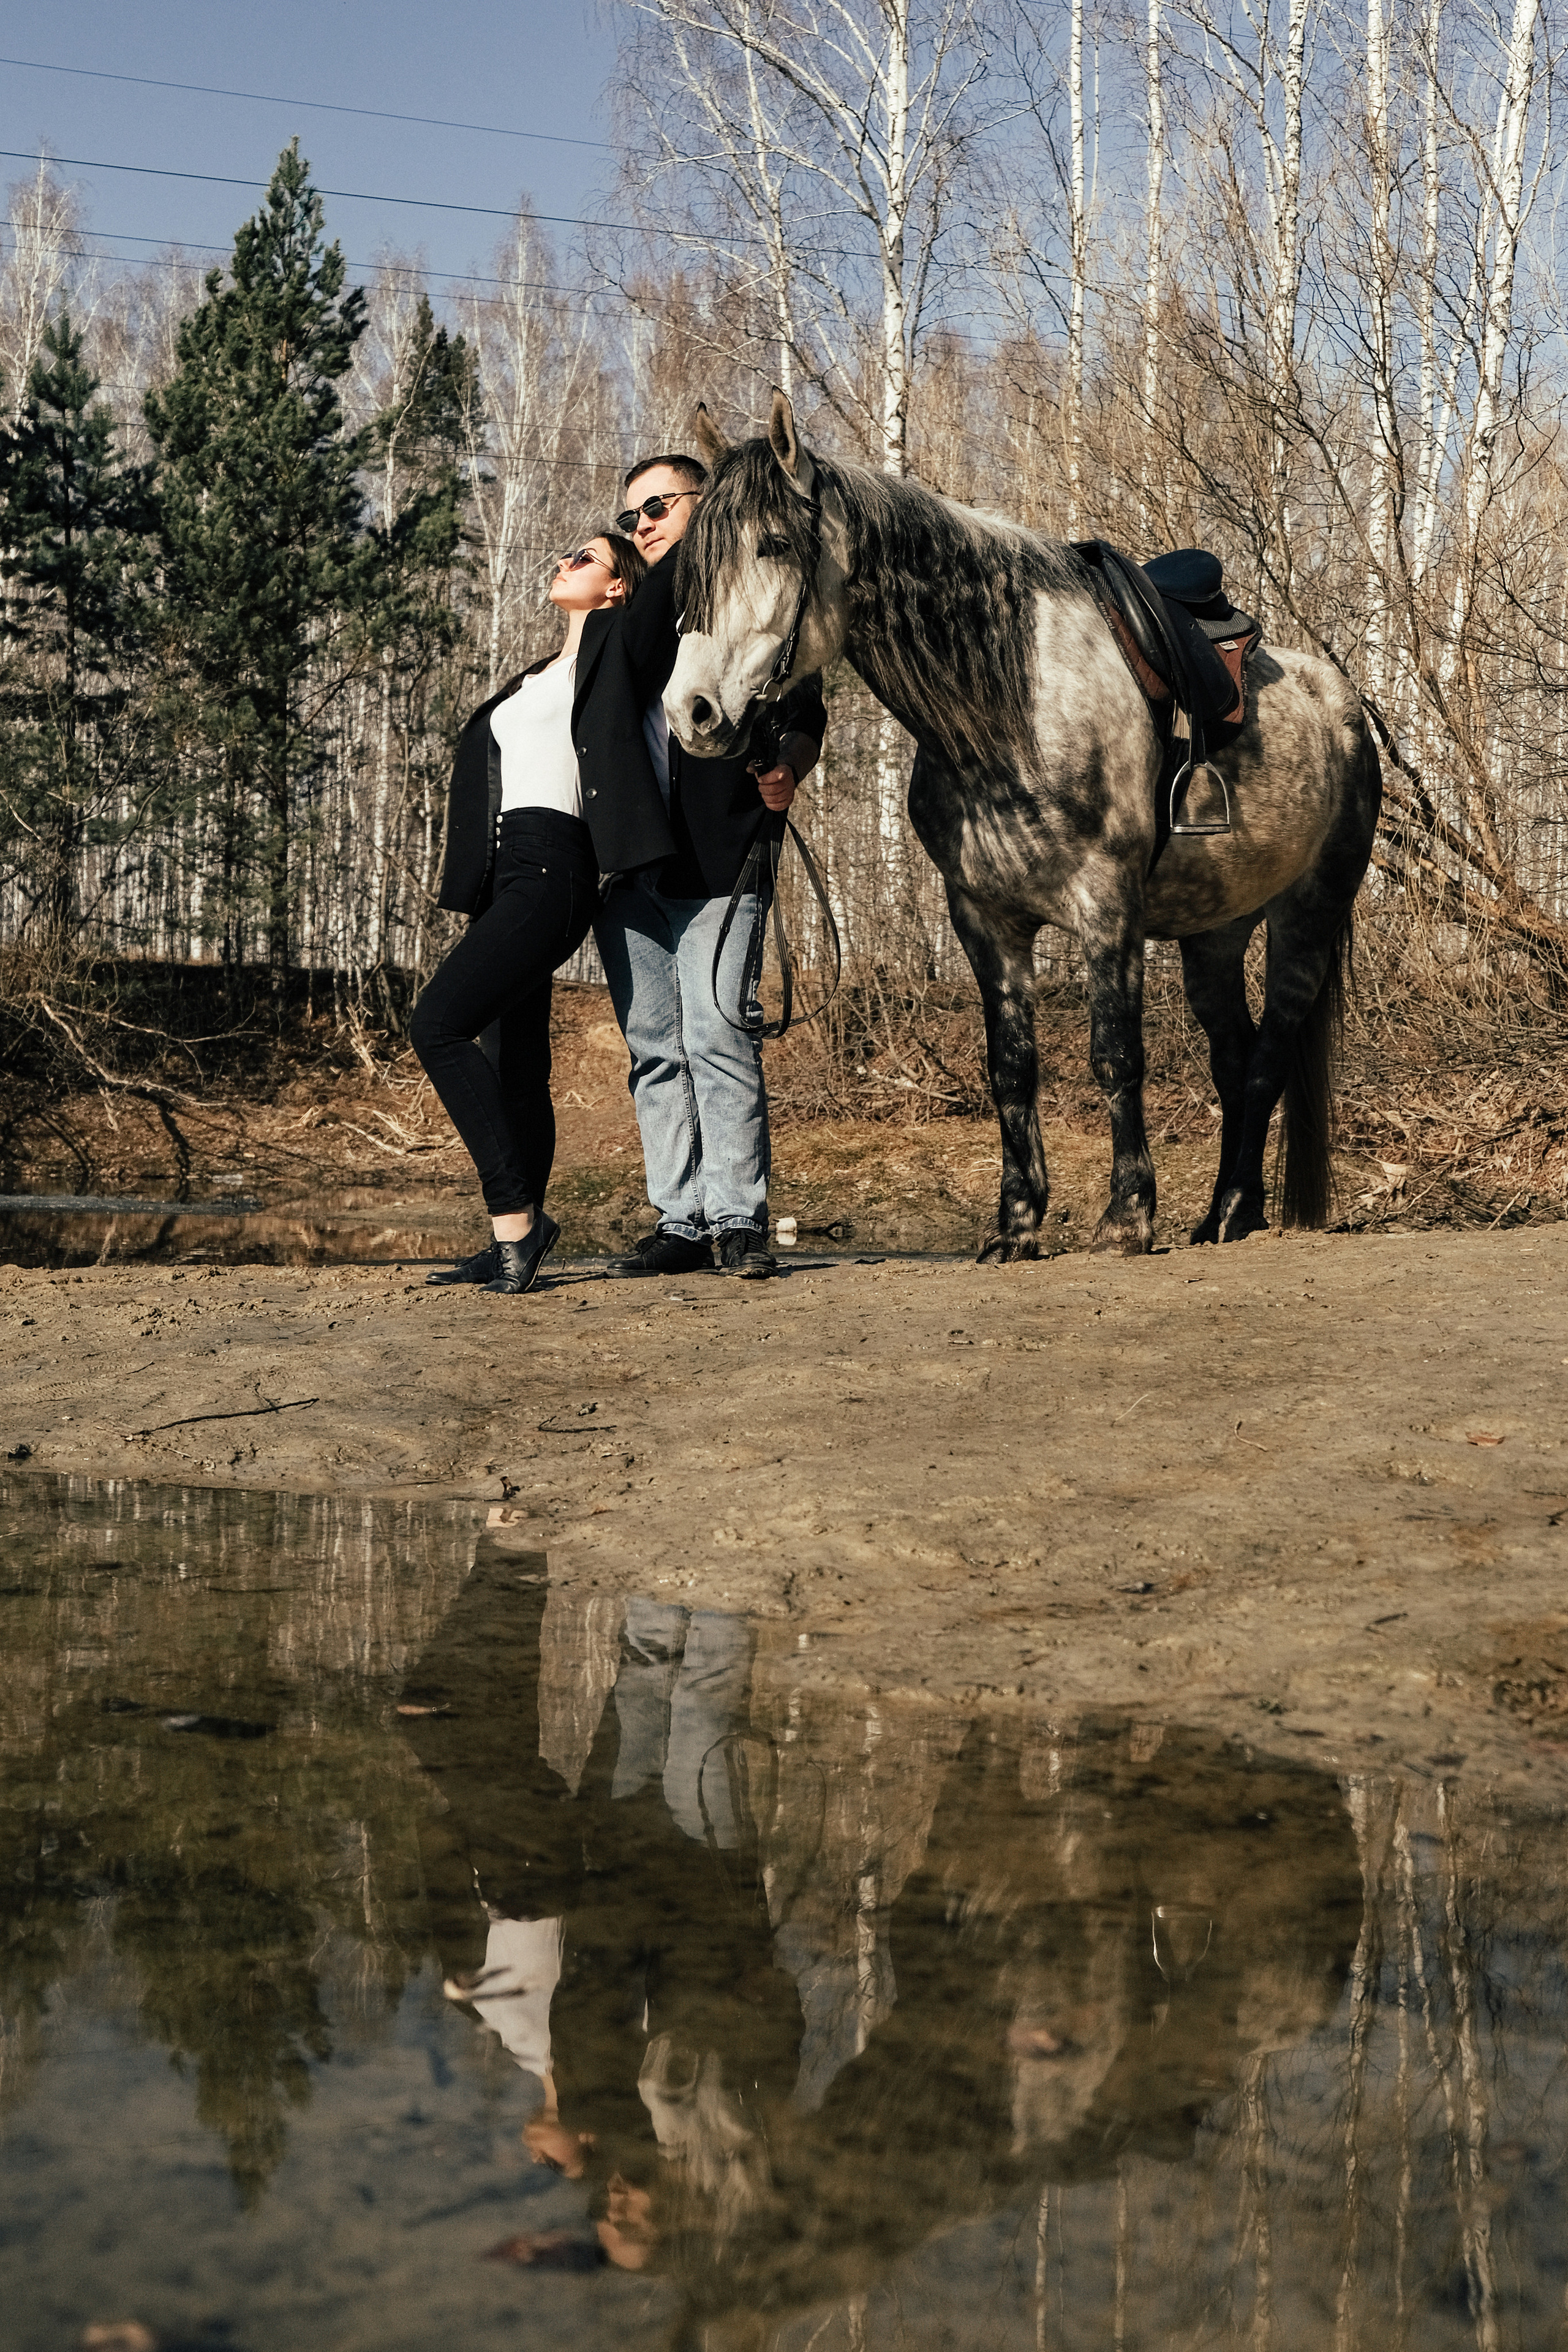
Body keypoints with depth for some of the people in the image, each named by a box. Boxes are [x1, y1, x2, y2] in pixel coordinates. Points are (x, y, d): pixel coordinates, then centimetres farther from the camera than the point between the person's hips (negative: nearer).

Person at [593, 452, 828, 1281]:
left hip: (715, 861, -5)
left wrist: (787, 767, -21)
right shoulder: (631, 613, 22)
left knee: (718, 1039, -11)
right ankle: (680, 1221, 9)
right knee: (654, 1051, 5)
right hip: (625, 863, 6)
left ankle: (738, 1219, -5)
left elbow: (803, 711, -2)